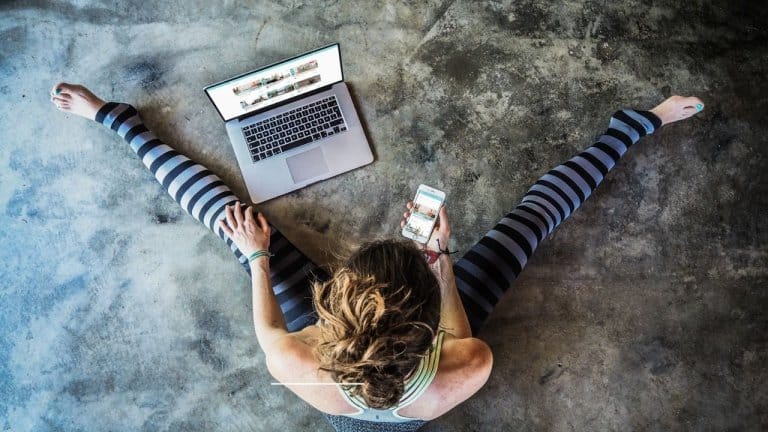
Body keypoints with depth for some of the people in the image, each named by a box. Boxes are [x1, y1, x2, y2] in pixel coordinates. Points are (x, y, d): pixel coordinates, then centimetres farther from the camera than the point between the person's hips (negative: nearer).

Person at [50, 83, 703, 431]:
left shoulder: (298, 367, -41)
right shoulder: (465, 373, -41)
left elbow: (269, 332, -15)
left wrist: (257, 258, -2)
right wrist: (442, 261, -18)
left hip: (327, 336, 0)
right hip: (429, 341, 1)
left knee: (232, 214, 3)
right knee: (532, 216, 0)